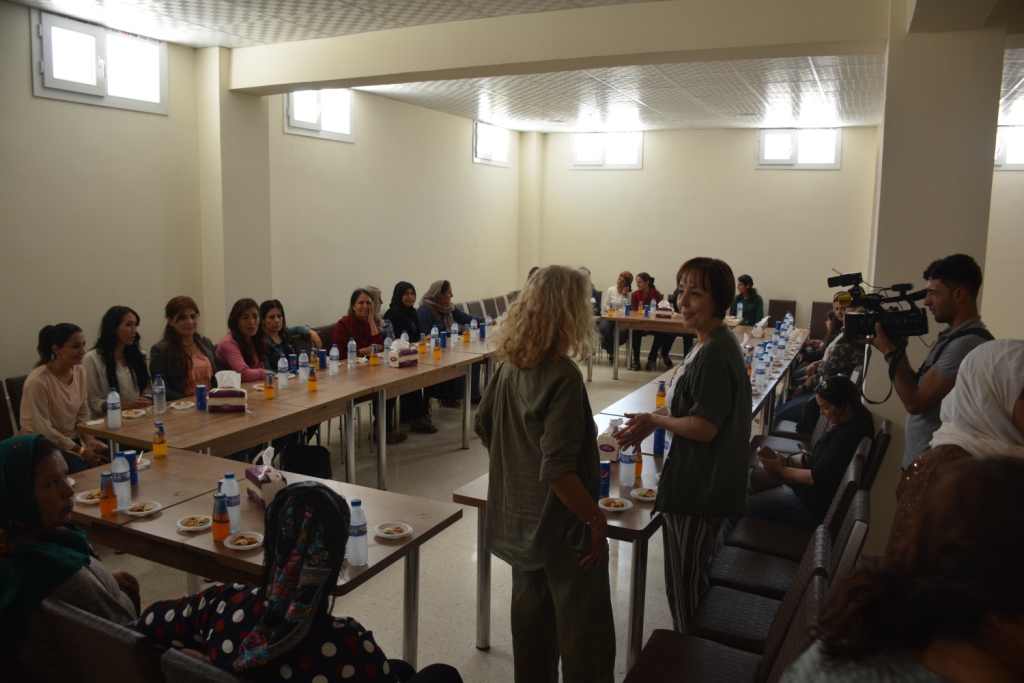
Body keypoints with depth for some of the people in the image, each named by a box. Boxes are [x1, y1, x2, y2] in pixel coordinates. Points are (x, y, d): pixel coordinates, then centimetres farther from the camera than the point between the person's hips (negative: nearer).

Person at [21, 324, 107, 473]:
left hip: (72, 439, 6)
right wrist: (81, 451, -19)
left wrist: (90, 440, -11)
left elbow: (83, 413, 6)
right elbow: (44, 430, -20)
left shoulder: (80, 372, -2)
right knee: (85, 473, -28)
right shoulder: (38, 381, -22)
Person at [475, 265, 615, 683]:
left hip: (518, 516, 8)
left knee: (531, 611, 23)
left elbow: (484, 425, 10)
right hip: (561, 524, -8)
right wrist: (596, 520, -17)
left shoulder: (509, 364, -3)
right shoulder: (562, 376, -26)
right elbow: (558, 470, -29)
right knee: (585, 631, 9)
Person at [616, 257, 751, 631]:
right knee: (692, 580, 24)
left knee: (684, 586, 6)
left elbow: (705, 427, -27)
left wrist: (654, 420, -11)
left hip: (699, 490, -11)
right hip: (703, 484, 11)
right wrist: (652, 420, 6)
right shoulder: (714, 342, 8)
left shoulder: (714, 354, -24)